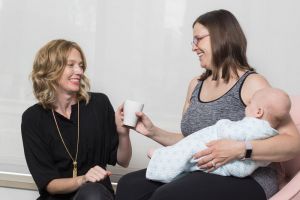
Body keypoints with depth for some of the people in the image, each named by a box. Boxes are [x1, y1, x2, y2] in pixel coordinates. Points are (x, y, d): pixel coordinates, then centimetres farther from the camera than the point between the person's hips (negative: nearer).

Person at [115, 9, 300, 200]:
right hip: (199, 175, 7)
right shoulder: (196, 85, 14)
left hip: (244, 180, -6)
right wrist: (154, 132, 4)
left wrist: (240, 149, -28)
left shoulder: (252, 84, -7)